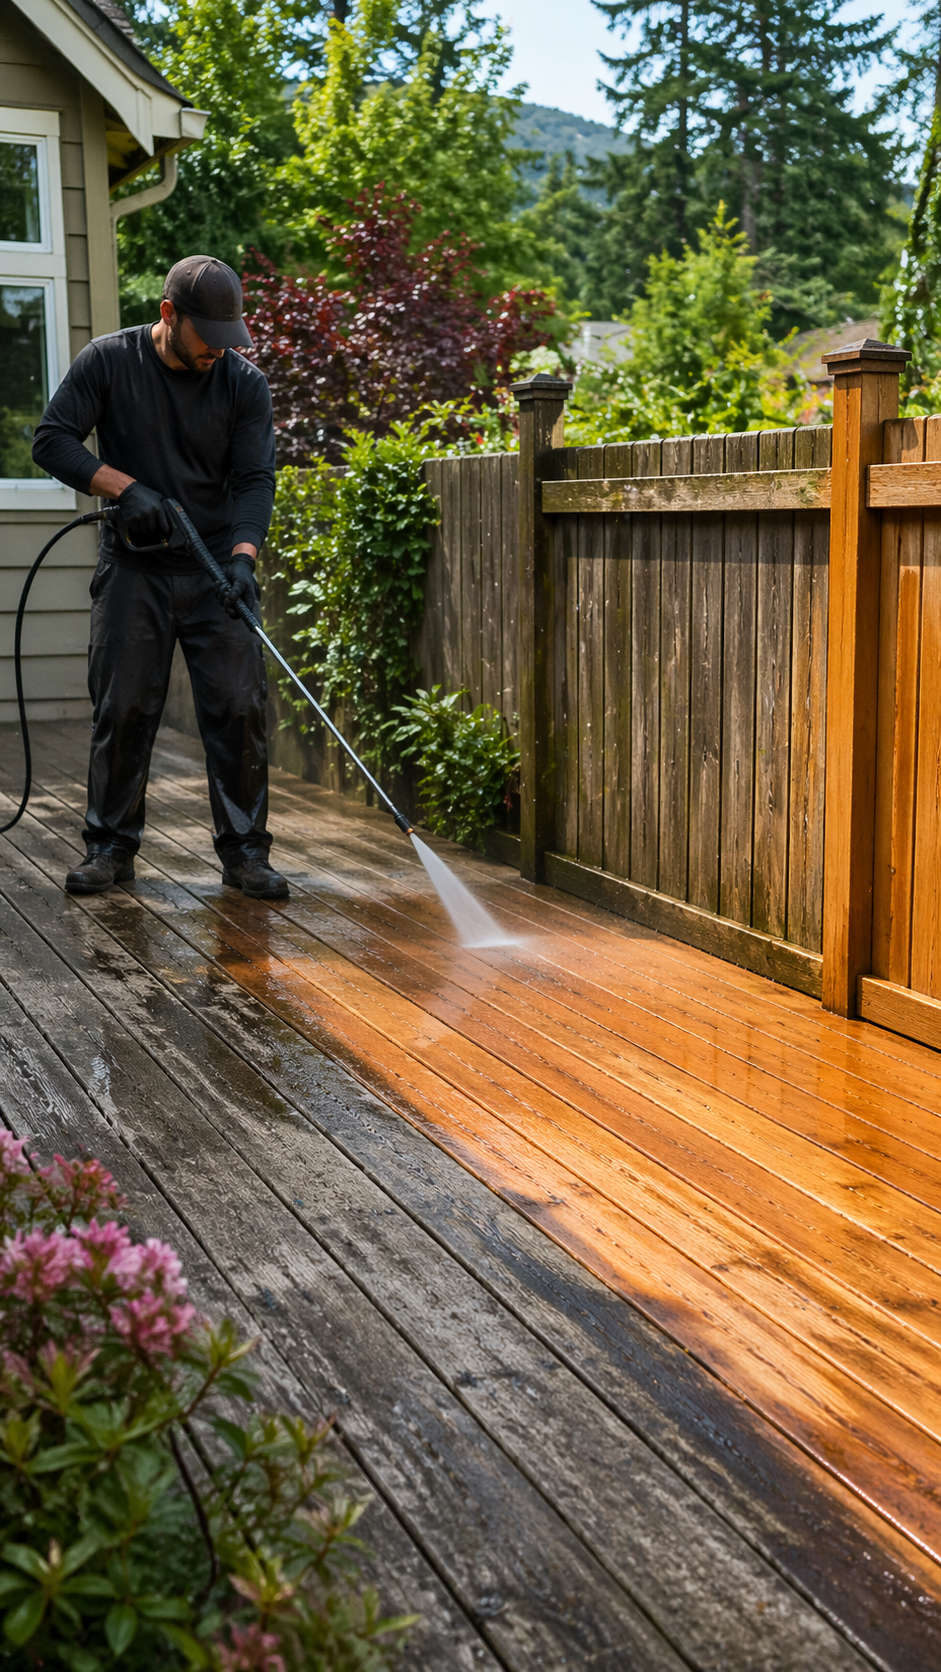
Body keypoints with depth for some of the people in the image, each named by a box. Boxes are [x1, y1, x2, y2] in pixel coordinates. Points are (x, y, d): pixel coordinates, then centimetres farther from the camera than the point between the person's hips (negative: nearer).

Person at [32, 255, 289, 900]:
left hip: (217, 571, 1)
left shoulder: (245, 382, -1)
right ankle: (111, 847, 13)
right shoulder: (108, 361, -2)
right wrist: (126, 486, -17)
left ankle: (245, 852, 4)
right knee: (124, 708, 0)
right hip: (133, 568, 0)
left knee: (240, 708, -5)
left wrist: (243, 556, -21)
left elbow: (255, 479, -5)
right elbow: (53, 440, -5)